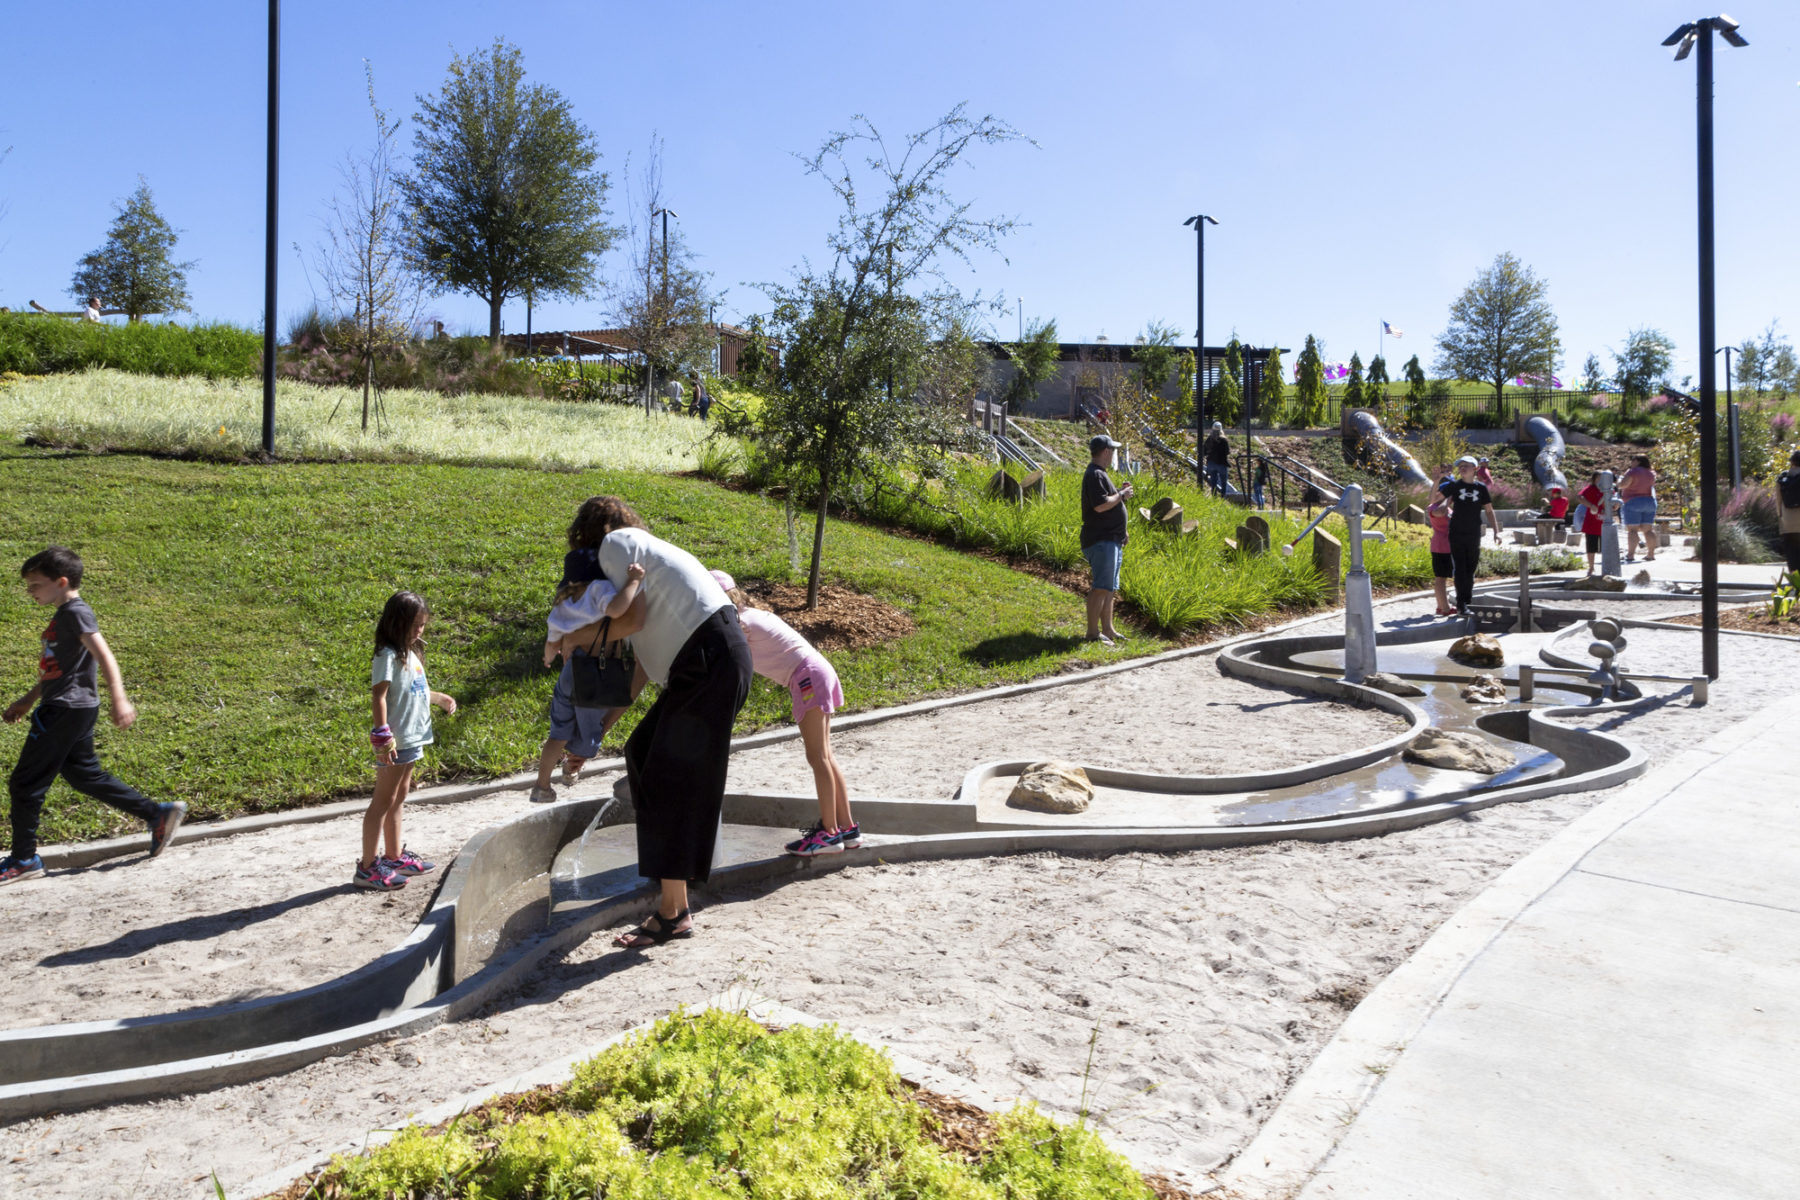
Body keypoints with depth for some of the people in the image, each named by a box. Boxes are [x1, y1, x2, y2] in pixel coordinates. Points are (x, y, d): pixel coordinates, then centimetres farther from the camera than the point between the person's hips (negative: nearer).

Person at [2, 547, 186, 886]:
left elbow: (104, 656, -24)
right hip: (64, 709, 10)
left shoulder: (76, 613, -14)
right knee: (85, 775, 15)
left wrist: (119, 699, -33)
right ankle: (159, 814, 15)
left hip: (66, 711, -10)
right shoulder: (63, 616, 15)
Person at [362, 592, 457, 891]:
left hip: (411, 737, 10)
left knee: (398, 798, 18)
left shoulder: (410, 653, 14)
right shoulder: (388, 656, -15)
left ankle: (395, 857, 30)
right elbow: (378, 696, -22)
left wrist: (439, 698, 23)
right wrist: (382, 737, -27)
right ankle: (367, 867, 5)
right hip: (395, 741, -10)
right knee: (383, 801, -3)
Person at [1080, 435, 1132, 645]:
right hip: (1101, 540, -11)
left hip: (1111, 539, 11)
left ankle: (1107, 629, 20)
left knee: (1110, 588, 14)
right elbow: (1100, 505, -24)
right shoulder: (1095, 474, -14)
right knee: (1101, 587, -12)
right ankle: (1093, 633, -10)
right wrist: (1121, 495, -12)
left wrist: (1120, 493, 17)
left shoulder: (1100, 473, 20)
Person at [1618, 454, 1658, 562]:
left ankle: (1631, 555, -14)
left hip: (1633, 502, -7)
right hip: (1649, 502, 7)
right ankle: (1651, 554, 5)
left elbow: (1622, 485, -17)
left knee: (1632, 529, -8)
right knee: (1648, 529, 7)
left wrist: (1620, 478, 5)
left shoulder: (1633, 472, -10)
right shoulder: (1651, 474, 12)